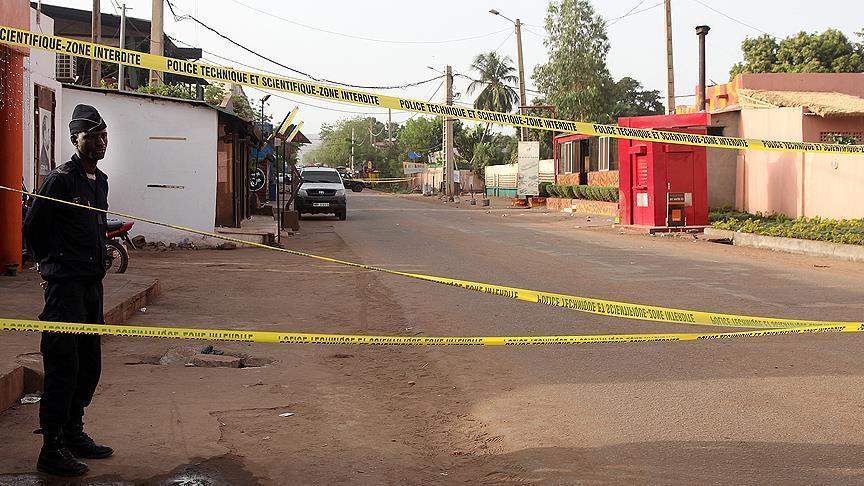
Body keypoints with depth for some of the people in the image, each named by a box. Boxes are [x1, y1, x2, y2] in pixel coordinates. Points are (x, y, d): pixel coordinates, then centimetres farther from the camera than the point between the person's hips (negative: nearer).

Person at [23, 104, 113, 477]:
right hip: (65, 287, -8)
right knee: (63, 366, -7)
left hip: (92, 283, 8)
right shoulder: (61, 179, -11)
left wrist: (96, 260, 16)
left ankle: (73, 433, 27)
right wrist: (52, 266, 6)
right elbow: (32, 227, -5)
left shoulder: (100, 180, 13)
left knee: (89, 365, 14)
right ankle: (52, 450, -1)